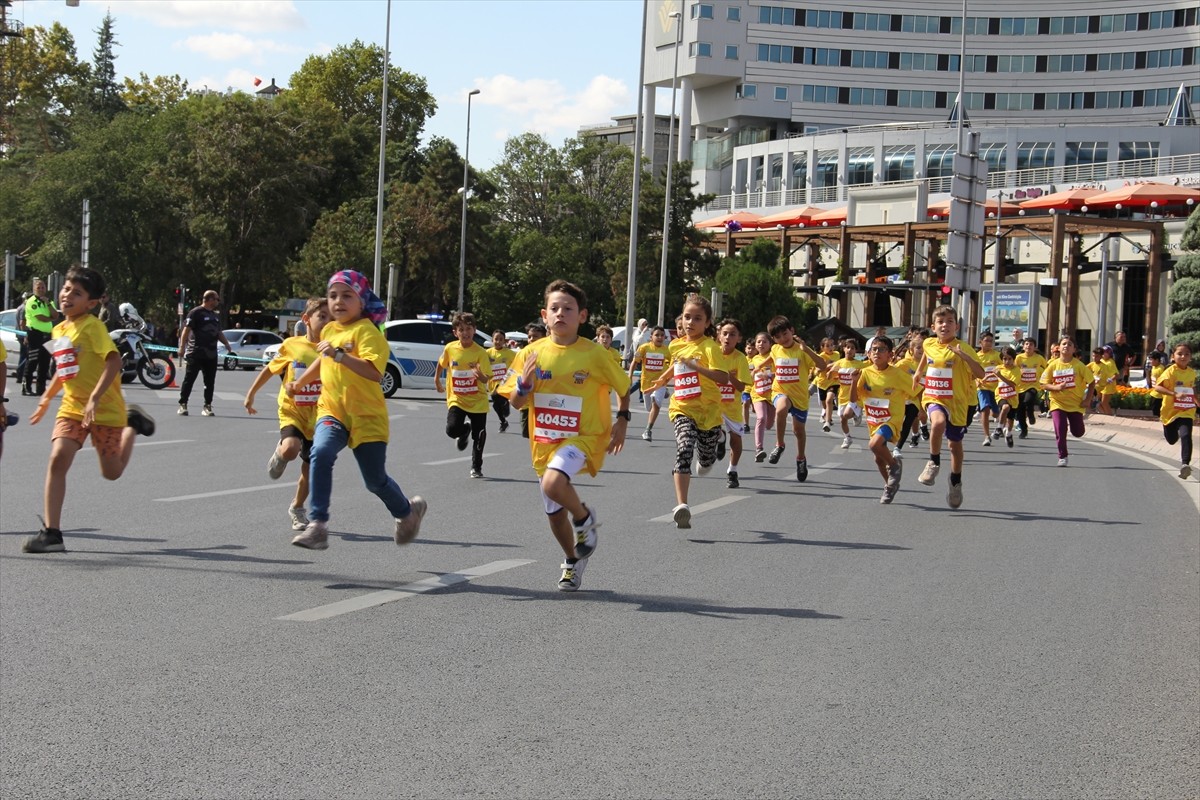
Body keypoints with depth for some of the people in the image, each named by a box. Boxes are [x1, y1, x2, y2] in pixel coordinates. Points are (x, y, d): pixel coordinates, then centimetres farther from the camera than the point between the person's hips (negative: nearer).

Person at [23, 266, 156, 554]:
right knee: (58, 459, -17)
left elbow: (114, 361, -26)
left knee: (112, 473, 8)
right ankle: (51, 532, -16)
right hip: (72, 407, 5)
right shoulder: (58, 330, 9)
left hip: (106, 409, -5)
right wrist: (47, 398, 26)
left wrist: (95, 398, -33)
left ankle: (133, 425, 36)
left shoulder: (92, 326, -15)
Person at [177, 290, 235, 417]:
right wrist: (182, 347, -18)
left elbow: (219, 333, 25)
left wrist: (228, 346, 18)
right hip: (195, 353, -7)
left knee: (210, 382, 6)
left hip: (211, 354, 7)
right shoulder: (196, 312, -6)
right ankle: (183, 405, 3)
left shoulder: (216, 316, 18)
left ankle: (207, 406, 11)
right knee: (189, 379, -2)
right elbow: (186, 330, -10)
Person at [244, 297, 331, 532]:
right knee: (291, 449, -31)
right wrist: (251, 394, 14)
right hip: (292, 412, -2)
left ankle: (297, 509, 34)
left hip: (317, 418, 2)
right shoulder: (291, 346, -3)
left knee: (309, 469, 10)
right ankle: (279, 454, 6)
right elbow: (270, 369, 11)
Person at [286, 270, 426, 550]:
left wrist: (339, 354, -33)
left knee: (375, 480, 5)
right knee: (320, 454, -26)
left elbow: (374, 371, -29)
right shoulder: (329, 330, 10)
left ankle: (407, 511, 38)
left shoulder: (366, 331, -13)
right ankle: (317, 526, -29)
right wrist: (299, 383, 37)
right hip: (332, 410, 5)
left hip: (367, 416, -5)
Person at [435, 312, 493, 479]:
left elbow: (486, 379, -16)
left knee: (479, 436, 4)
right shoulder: (450, 348, -6)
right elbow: (441, 364, 17)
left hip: (477, 401, -1)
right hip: (456, 399, 1)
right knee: (452, 429, -19)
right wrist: (437, 379, 25)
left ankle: (476, 467, 27)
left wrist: (480, 375, -38)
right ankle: (465, 430, 19)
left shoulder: (480, 352, -13)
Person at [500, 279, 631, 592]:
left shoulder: (594, 354, -11)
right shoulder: (532, 353, -4)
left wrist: (622, 419, 1)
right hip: (544, 440, 5)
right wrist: (524, 382, -18)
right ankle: (573, 560, 44)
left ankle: (585, 518, -2)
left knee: (553, 483, -33)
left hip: (583, 436, -5)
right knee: (555, 514, 15)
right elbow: (516, 403, 0)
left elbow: (623, 387, 6)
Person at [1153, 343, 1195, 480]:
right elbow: (1157, 386, -24)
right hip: (1171, 411, -1)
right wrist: (1175, 394, -33)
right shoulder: (1170, 371, -14)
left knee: (1186, 435, -22)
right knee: (1171, 439, 17)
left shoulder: (1192, 373, 2)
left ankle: (1185, 463, -27)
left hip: (1187, 412, 1)